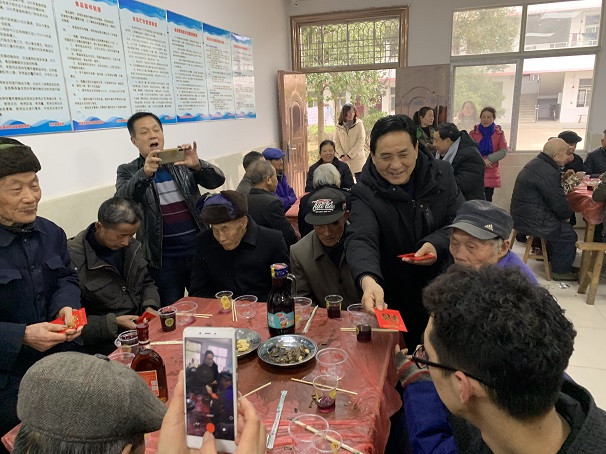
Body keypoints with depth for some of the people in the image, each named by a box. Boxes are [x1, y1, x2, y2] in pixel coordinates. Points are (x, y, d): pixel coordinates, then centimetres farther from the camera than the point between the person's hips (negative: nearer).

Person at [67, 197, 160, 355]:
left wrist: (150, 307, -2)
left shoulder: (131, 245, 3)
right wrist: (114, 323, -21)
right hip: (106, 343, -6)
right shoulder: (74, 259, -19)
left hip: (141, 328, 7)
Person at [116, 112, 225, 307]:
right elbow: (122, 200, -15)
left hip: (198, 248, 2)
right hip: (162, 258, -1)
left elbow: (217, 180, -4)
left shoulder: (183, 162, 5)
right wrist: (145, 173, -32)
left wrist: (197, 165, -24)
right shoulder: (128, 171, 2)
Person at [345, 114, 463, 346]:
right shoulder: (365, 194, -19)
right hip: (392, 301, -3)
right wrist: (368, 280, -54)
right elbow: (360, 240, -33)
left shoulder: (442, 174, -6)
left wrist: (437, 244, -27)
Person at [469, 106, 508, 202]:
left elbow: (504, 151, -5)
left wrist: (488, 159, -16)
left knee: (488, 200, 6)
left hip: (491, 173, 1)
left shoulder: (499, 133, 4)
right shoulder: (473, 132, 3)